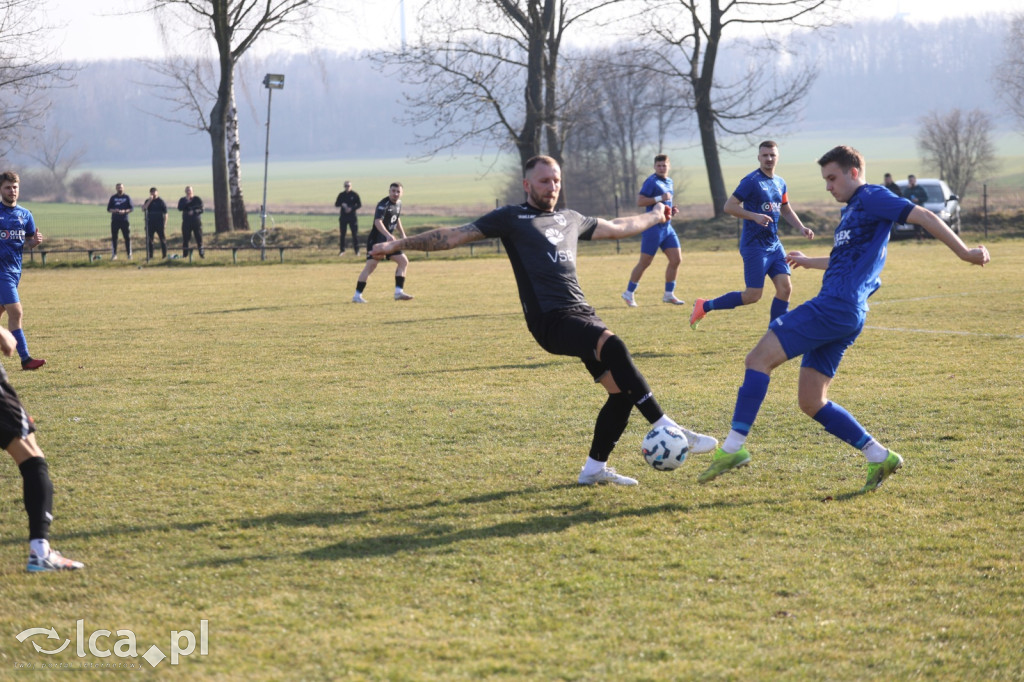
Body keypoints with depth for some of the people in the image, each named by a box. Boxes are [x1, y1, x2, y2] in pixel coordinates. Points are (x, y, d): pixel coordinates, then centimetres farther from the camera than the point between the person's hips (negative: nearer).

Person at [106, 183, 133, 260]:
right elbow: (108, 209, 7)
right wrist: (114, 210, -13)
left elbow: (131, 209, 3)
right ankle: (114, 254, 5)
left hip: (125, 220, -1)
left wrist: (124, 211, -16)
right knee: (114, 237, 0)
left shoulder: (127, 197, 6)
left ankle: (129, 254, 4)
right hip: (115, 221, 1)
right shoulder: (113, 198, 9)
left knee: (127, 237, -2)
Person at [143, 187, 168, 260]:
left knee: (163, 239, 1)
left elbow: (165, 214, 1)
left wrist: (165, 223, -6)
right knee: (149, 240, 2)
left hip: (160, 224, -3)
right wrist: (149, 201, -12)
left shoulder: (161, 202, 1)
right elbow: (143, 209, -6)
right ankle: (149, 256, 8)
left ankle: (164, 255, 7)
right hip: (150, 223, 3)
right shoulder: (148, 201, 10)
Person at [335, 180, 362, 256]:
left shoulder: (354, 195, 1)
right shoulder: (341, 195, 8)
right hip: (343, 217, 2)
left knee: (355, 234, -4)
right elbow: (336, 204, 8)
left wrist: (352, 208, -15)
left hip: (352, 217, -2)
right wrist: (342, 204, -13)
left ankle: (357, 250, 2)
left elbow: (359, 204, 0)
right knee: (342, 234, 2)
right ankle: (342, 250, 8)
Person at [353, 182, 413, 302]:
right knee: (371, 264, -15)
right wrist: (388, 235, -46)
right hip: (376, 239, -8)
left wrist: (403, 234, 21)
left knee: (403, 261, 4)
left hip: (389, 239, 8)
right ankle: (357, 295, -13)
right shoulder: (383, 204, -19)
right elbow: (377, 221, -33)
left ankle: (399, 292, 6)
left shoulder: (398, 203, 8)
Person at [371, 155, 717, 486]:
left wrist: (654, 217, 55)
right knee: (613, 346, -31)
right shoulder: (511, 218, 7)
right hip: (551, 319, -7)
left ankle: (594, 468, 12)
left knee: (622, 390, -3)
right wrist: (398, 244, 1)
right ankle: (669, 430, -31)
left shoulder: (570, 219, 25)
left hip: (582, 315, 8)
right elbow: (454, 236, 5)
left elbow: (616, 227, 42)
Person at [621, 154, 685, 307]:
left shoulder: (669, 182, 15)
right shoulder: (651, 182, -11)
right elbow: (639, 201, -18)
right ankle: (629, 293, 10)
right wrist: (660, 198, -24)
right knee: (645, 262, -4)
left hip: (667, 227, 8)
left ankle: (669, 294, 11)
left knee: (676, 259, 1)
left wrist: (671, 210, 8)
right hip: (653, 228, -8)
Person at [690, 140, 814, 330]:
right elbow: (729, 206, -15)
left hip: (774, 245, 7)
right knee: (753, 295, -7)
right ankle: (705, 306, 8)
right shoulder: (752, 181, -13)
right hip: (754, 245, -7)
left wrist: (801, 228, 10)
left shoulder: (780, 183, 10)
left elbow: (786, 210, 25)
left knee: (785, 288, -3)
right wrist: (755, 216, -25)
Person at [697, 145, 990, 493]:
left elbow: (923, 216, -9)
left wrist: (964, 252, -14)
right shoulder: (851, 210, 26)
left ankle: (734, 446, -20)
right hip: (839, 312, 10)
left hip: (837, 305, -10)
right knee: (811, 403, 8)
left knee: (760, 358, -14)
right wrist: (810, 262, 47)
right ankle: (879, 457, 6)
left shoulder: (872, 198, -2)